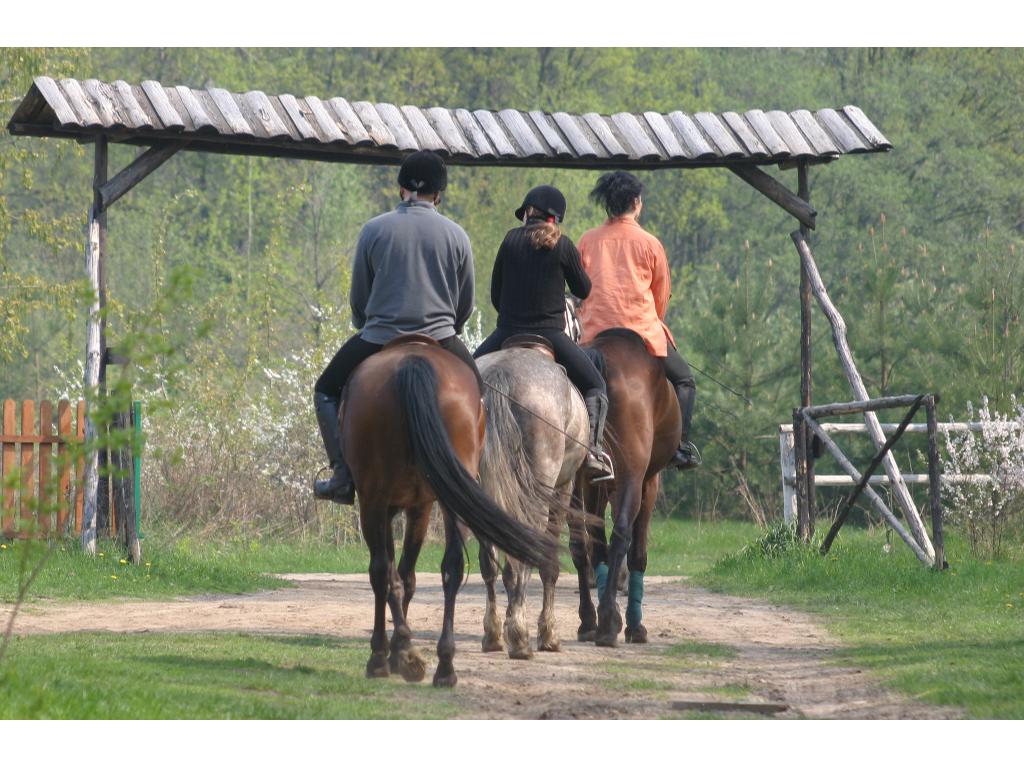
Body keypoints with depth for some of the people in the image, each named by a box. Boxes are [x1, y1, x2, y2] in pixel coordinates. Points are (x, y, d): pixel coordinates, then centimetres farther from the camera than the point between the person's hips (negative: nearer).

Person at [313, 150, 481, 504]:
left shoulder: (373, 230, -2)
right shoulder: (456, 235, 1)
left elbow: (358, 299, 6)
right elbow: (465, 305, 8)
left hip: (379, 339, -1)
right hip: (440, 339, 1)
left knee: (326, 391, 21)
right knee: (475, 390, 27)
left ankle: (343, 477, 9)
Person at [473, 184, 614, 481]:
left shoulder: (512, 239, 3)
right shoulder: (563, 246, -1)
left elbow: (495, 293, 8)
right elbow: (583, 290, 10)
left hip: (507, 333, 1)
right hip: (551, 334, -1)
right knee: (595, 386, 10)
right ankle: (592, 450, -9)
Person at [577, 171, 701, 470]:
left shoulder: (587, 242, 7)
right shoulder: (649, 244, 1)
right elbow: (662, 296, 11)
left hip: (594, 333, 2)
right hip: (641, 330, -2)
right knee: (683, 379, 14)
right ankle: (680, 444, -2)